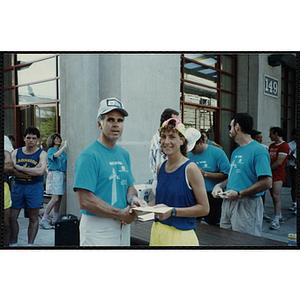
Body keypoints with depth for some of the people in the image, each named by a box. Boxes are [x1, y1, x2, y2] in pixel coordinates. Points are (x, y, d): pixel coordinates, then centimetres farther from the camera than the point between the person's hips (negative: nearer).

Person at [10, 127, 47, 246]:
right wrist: (32, 172, -16)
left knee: (33, 218, 4)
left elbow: (40, 171, -17)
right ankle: (13, 243, 19)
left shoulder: (42, 154, 0)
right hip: (18, 187, 3)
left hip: (34, 187, -3)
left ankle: (30, 244, 16)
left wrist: (19, 167, -12)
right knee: (11, 217, 4)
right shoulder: (16, 152, 9)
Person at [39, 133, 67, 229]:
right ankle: (43, 220, -6)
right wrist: (64, 146, -16)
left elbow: (66, 162, 20)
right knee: (55, 199, -14)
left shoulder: (62, 151, 19)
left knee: (59, 198, 6)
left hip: (62, 175, 7)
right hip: (54, 175, -6)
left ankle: (55, 219, 16)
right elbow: (55, 155, -22)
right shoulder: (50, 150, 0)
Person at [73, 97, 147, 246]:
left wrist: (133, 198, -8)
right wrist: (121, 214, -18)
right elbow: (85, 201, -21)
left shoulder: (124, 154, 8)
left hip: (123, 225, 7)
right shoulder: (89, 155, -16)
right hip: (98, 228, -7)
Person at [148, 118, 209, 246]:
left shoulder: (190, 168, -14)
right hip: (157, 232, 5)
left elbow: (204, 208, -13)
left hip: (181, 235, -5)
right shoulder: (161, 167, 4)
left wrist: (172, 211, -21)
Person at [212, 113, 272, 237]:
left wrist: (239, 194, -20)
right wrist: (219, 186, 5)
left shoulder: (258, 151, -13)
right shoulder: (236, 152, 16)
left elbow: (267, 182, -20)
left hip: (247, 204, -8)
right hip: (228, 202, 8)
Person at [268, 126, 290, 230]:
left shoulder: (284, 146, -9)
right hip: (271, 174, 8)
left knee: (276, 196, -10)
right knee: (273, 196, 9)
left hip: (278, 174, -8)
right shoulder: (271, 146, 17)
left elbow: (279, 162, -14)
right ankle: (279, 217, 20)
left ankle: (276, 220, -6)